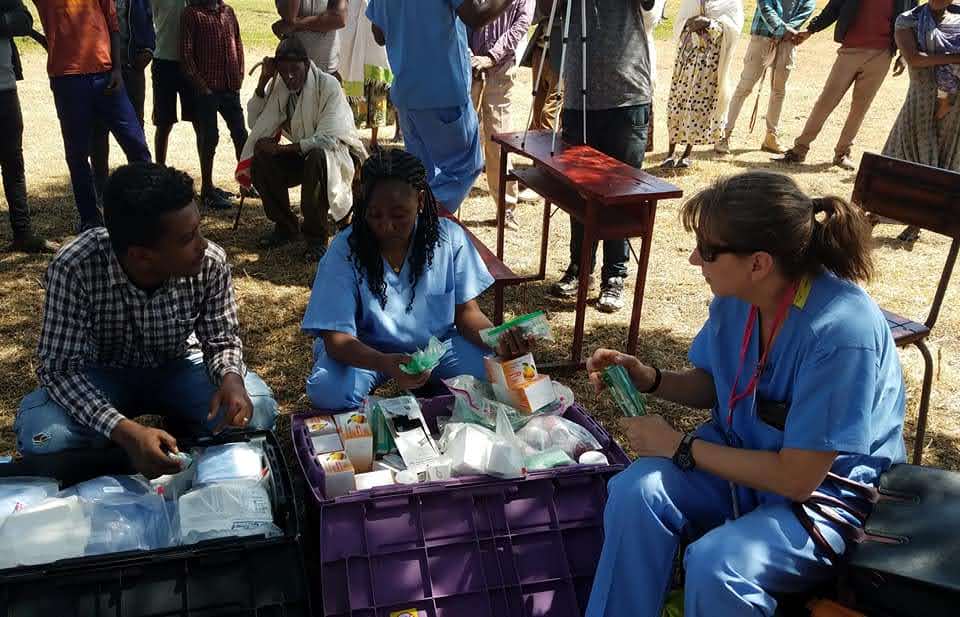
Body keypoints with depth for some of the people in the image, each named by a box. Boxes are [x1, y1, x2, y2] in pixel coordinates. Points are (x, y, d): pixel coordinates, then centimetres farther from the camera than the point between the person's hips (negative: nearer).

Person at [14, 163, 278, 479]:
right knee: (42, 437, -30)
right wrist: (124, 430, -42)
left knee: (257, 412, -24)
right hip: (102, 375, -1)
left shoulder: (210, 263, -25)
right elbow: (60, 367, -26)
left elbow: (222, 338, -10)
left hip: (177, 367, 1)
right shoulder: (73, 268, -31)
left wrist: (231, 378, -34)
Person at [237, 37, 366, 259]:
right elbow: (255, 124, -5)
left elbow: (329, 138, -29)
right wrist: (263, 81, -13)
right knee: (261, 161, -18)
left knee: (317, 156, -39)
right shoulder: (279, 87, -2)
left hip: (338, 152, -6)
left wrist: (281, 149, -28)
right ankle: (286, 226, 1)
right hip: (302, 155, 6)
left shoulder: (328, 85, -21)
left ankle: (316, 236, -24)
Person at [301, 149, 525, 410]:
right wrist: (385, 364, -43)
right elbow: (337, 338, -22)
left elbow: (466, 311, -5)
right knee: (327, 392, -32)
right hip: (365, 351, -1)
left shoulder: (450, 238, -14)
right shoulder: (344, 250, -19)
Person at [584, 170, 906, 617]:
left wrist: (679, 447, -19)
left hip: (825, 490, -5)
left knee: (716, 566, -30)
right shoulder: (735, 296, -9)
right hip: (742, 455, 6)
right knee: (635, 492, -21)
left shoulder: (842, 330, -29)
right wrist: (649, 378, -10)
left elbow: (797, 479, -24)